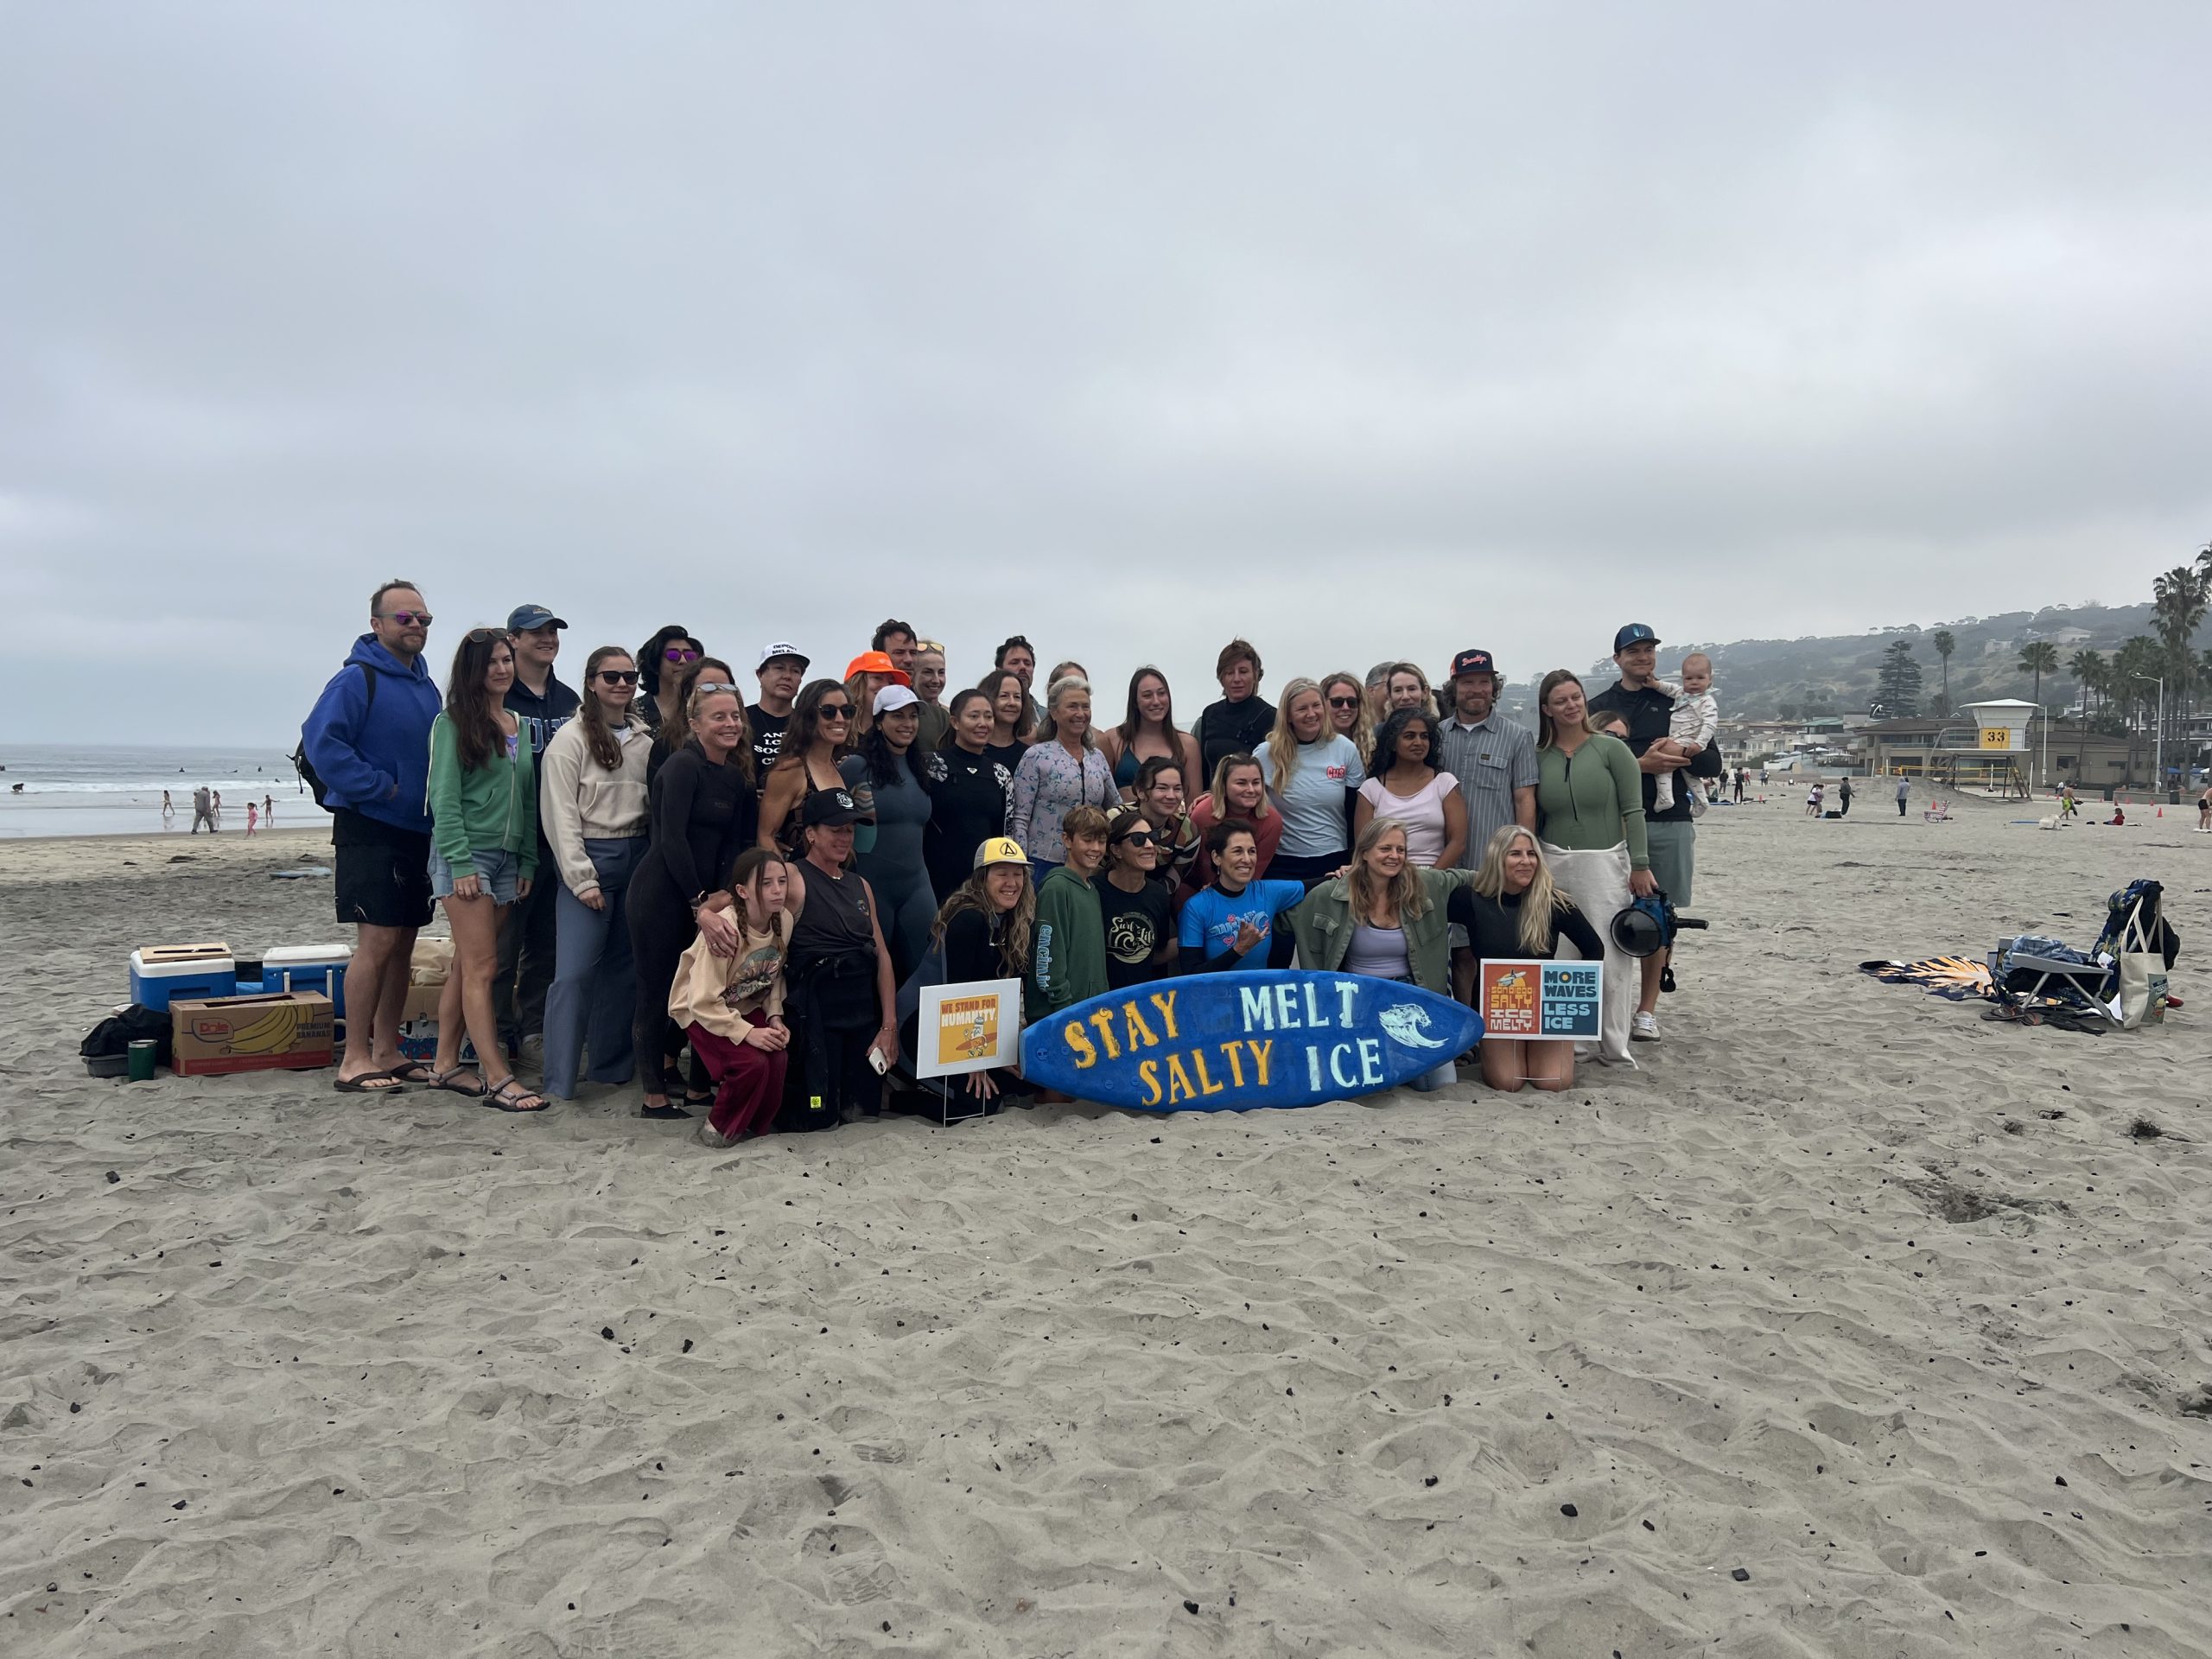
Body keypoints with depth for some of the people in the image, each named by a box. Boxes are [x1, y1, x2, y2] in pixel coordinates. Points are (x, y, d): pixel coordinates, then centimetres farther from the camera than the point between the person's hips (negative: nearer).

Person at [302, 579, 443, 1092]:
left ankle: (386, 1050, 19)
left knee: (402, 944, 10)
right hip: (369, 830, -8)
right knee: (377, 942, -8)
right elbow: (319, 742, -20)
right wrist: (381, 787, -19)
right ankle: (354, 1059, 0)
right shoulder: (356, 679, -9)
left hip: (416, 832, 8)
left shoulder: (426, 686, 14)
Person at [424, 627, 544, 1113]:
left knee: (466, 967, 11)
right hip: (464, 855, -6)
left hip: (507, 858, 6)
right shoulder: (453, 723, -5)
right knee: (481, 968, -8)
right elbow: (444, 797, -10)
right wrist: (461, 863, -16)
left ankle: (446, 1065, 18)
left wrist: (528, 861, 10)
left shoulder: (519, 725, 14)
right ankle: (497, 1078, -8)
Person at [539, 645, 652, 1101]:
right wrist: (582, 879, -11)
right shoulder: (571, 739, -5)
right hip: (589, 858, -5)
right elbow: (560, 814, -8)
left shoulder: (645, 739, 10)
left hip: (637, 857, 5)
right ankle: (559, 1081, -2)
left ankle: (612, 1064, 21)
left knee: (626, 967, 9)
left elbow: (655, 804, 11)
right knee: (575, 971, -9)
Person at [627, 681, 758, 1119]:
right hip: (661, 895, -8)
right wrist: (700, 906, -24)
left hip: (702, 897, 8)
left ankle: (699, 1088, 23)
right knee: (658, 993, 2)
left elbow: (732, 846, 10)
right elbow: (671, 839, -20)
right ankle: (655, 1096, 13)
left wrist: (720, 899, -5)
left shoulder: (736, 778, 10)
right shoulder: (683, 766, -13)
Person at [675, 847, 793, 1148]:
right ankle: (720, 1128, 0)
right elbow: (704, 1001, -28)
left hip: (748, 1006, 5)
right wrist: (747, 1033, -31)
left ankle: (757, 1122, 8)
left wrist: (775, 1017, -11)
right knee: (753, 1062, -26)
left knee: (779, 1057, -19)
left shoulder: (784, 921, -13)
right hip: (701, 1010, -5)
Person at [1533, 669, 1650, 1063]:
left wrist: (1640, 865, -6)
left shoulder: (1611, 749, -1)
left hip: (1605, 863, -2)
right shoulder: (1539, 757, 7)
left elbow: (1633, 811, -2)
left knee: (1610, 957, -2)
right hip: (1553, 865, 2)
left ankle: (1614, 1048, 8)